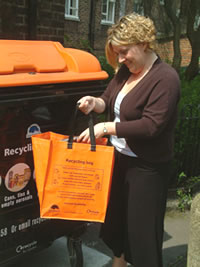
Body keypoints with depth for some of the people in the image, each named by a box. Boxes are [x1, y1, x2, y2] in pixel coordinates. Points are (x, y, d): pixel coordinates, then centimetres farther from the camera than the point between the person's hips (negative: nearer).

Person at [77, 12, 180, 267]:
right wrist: (94, 102, -12)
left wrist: (106, 127, -28)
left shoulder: (166, 78, -20)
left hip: (147, 168, -8)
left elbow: (151, 126, -27)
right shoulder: (125, 70, 2)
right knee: (115, 216, 23)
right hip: (119, 157, 8)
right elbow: (109, 101, 11)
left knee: (142, 227, 7)